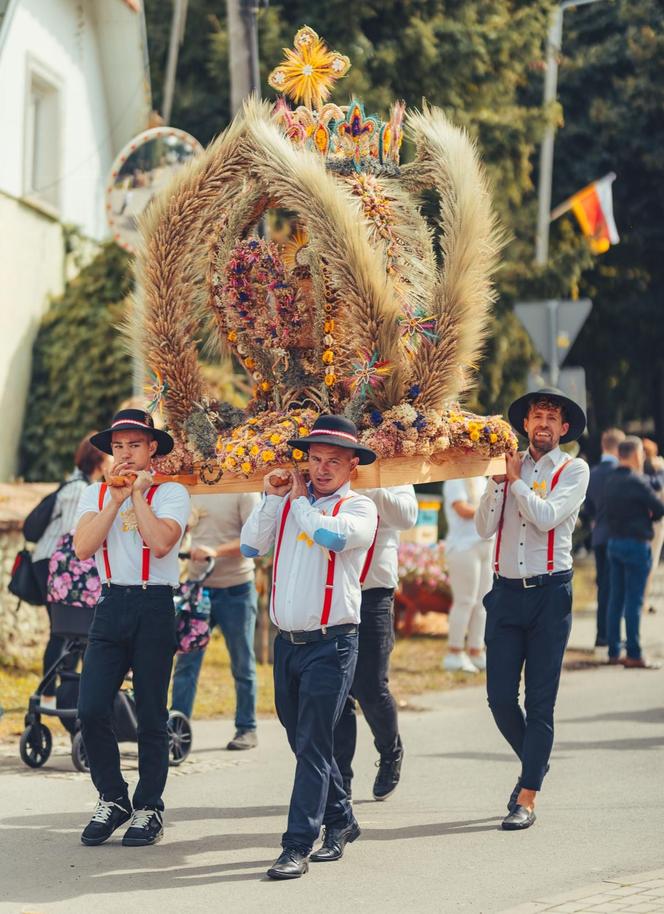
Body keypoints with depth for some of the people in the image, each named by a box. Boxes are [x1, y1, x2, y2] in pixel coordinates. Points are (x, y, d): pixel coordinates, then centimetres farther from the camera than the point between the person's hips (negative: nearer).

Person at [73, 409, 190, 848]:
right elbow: (83, 547, -5)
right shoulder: (96, 495, 12)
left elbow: (160, 543, -18)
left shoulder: (171, 493, 0)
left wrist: (138, 493, -11)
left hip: (154, 607, -3)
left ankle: (149, 808, 14)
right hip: (111, 605, 3)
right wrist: (116, 498, -8)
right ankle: (113, 800, 12)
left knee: (151, 715, 2)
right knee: (91, 710, -5)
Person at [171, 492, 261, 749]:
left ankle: (246, 729, 17)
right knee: (186, 661, -1)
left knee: (242, 665, 7)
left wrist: (217, 551, -26)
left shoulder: (244, 491, -6)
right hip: (197, 586, 4)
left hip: (235, 590, -4)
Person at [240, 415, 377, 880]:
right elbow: (250, 546, 4)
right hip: (287, 642, 6)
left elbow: (332, 535, -22)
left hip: (330, 644, -6)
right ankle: (341, 820, 30)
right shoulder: (289, 504, 12)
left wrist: (300, 499, -6)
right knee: (305, 743, 14)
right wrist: (273, 497, -1)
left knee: (313, 745, -9)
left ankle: (298, 846, -9)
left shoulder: (359, 507, -2)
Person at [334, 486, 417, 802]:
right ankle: (339, 779, 9)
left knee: (371, 689, -1)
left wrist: (370, 489, -25)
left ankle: (391, 753, 28)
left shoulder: (391, 475, 4)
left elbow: (407, 517, -14)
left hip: (372, 591, -2)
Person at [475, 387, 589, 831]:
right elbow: (485, 527, 2)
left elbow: (547, 517, -14)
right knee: (500, 697, 2)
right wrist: (498, 479, -5)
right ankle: (535, 764, 28)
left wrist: (515, 479, -4)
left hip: (550, 593, -3)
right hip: (507, 591, 3)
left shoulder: (574, 470, 2)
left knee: (540, 700, -3)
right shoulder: (508, 465, 12)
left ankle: (527, 799, 1)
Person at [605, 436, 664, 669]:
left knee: (616, 599, 10)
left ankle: (613, 652, 13)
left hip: (614, 542, 8)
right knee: (634, 600, -5)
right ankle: (633, 654, -4)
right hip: (636, 543, -8)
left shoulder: (611, 481, 10)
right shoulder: (637, 481, -15)